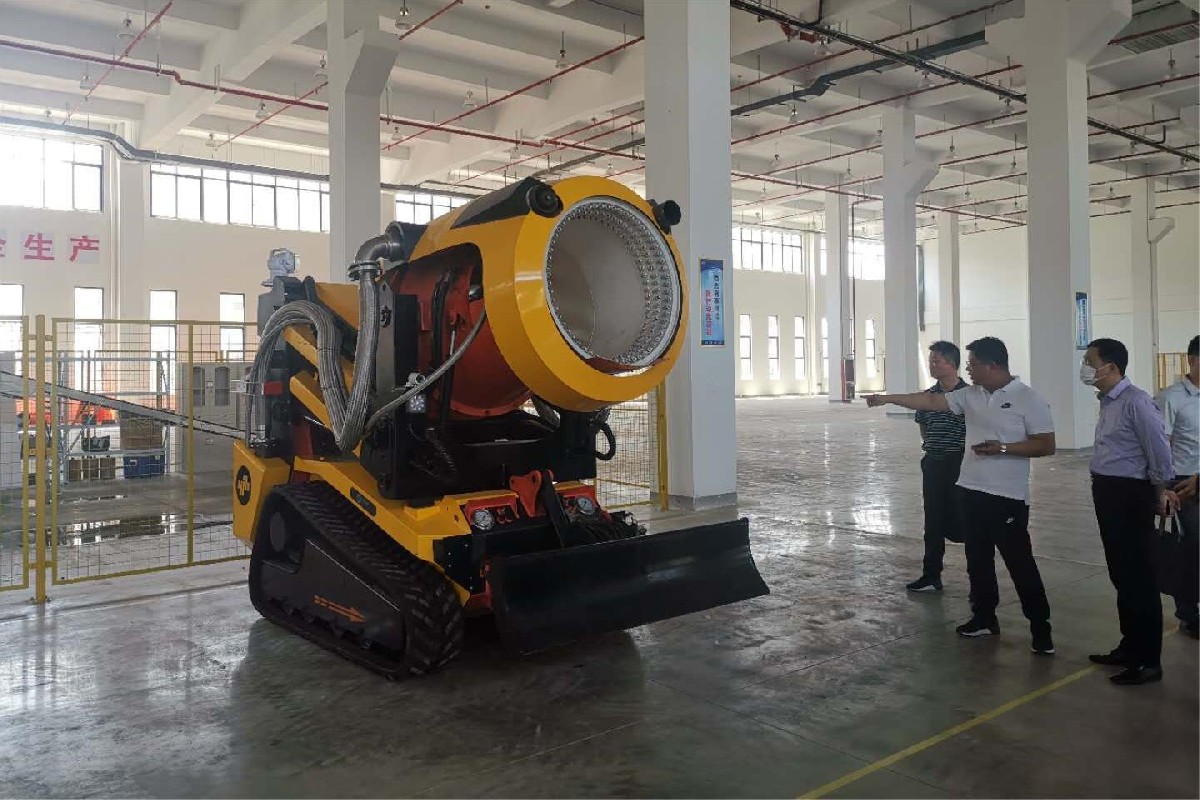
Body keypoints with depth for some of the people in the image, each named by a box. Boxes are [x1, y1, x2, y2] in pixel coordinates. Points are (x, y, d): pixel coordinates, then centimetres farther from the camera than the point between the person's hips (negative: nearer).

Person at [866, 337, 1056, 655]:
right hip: (972, 491, 7)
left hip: (1008, 497, -6)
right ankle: (984, 618, 29)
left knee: (1020, 564, -1)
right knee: (978, 560, 15)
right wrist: (886, 398, 8)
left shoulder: (1029, 399, -11)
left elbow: (1046, 445, -12)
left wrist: (1002, 448, -20)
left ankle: (1041, 628, 10)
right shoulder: (970, 395, 7)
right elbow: (930, 402, 10)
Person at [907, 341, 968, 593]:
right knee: (933, 522, 10)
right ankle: (931, 575, 20)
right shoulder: (928, 395, 8)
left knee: (956, 522, -4)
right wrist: (930, 444, 12)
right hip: (933, 463, 5)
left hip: (959, 464, -5)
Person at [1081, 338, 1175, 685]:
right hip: (1108, 494, 10)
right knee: (1121, 576, 17)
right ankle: (1130, 647, 30)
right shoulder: (1108, 402, 11)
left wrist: (1159, 492, -4)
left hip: (1130, 496, -10)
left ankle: (1148, 661, 9)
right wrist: (1102, 489, 17)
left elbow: (1159, 449, -16)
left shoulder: (1136, 402, -18)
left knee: (1139, 578, -1)